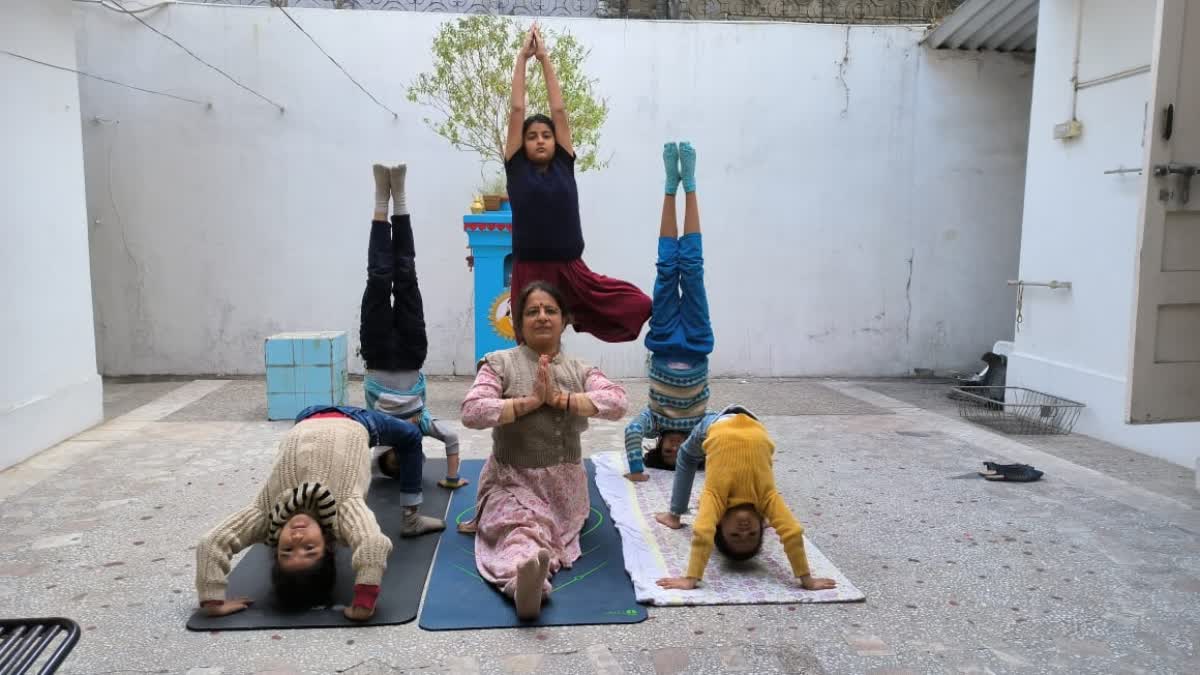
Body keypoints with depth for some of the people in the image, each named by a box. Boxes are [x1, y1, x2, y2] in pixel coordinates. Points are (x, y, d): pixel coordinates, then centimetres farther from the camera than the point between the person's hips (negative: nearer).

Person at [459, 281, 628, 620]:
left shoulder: (580, 370, 9)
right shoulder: (500, 363, 1)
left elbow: (617, 402, -10)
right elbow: (472, 412, -14)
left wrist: (558, 398, -17)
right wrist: (531, 401, -16)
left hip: (564, 488, 7)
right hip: (512, 483, -6)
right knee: (524, 527, -36)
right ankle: (525, 575, -61)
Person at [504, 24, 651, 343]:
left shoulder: (564, 165, 7)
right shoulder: (516, 168, 4)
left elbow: (559, 109, 6)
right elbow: (517, 108, 2)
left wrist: (544, 58, 10)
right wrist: (523, 57, 6)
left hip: (572, 272, 2)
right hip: (530, 273, -1)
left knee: (640, 306, -6)